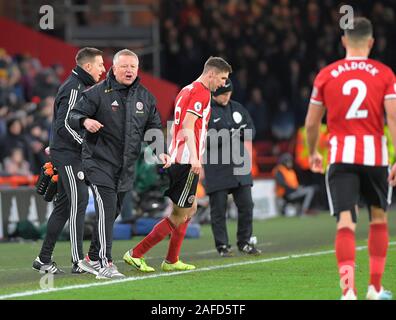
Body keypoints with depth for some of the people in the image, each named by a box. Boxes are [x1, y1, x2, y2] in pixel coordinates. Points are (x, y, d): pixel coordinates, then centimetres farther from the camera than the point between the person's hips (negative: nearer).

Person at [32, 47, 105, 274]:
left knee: (64, 205, 11)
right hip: (69, 156, -10)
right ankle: (79, 262, -11)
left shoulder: (80, 87, 18)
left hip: (71, 155, 10)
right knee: (78, 203, -11)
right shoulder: (73, 89, -14)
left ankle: (44, 259, 15)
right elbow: (64, 124, -21)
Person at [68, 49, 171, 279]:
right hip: (99, 163, -6)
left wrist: (160, 151, 1)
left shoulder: (145, 97, 10)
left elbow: (153, 128, 16)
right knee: (106, 210, -16)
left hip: (126, 167, 6)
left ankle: (92, 259, 28)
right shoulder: (98, 93, -5)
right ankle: (105, 264, -15)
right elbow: (73, 115, -5)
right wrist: (85, 121, -28)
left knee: (112, 213, 14)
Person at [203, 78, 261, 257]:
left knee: (246, 205, 4)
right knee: (218, 208, 0)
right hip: (216, 168, -5)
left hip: (239, 166, 5)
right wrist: (227, 137, -19)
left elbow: (251, 130, 16)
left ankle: (244, 242, 16)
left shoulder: (237, 108, 13)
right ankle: (222, 246, 7)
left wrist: (241, 132, -6)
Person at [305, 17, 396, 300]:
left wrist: (313, 153, 26)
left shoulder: (326, 75, 5)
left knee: (346, 224, -6)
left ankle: (349, 290, -24)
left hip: (341, 157, 0)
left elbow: (311, 123, 10)